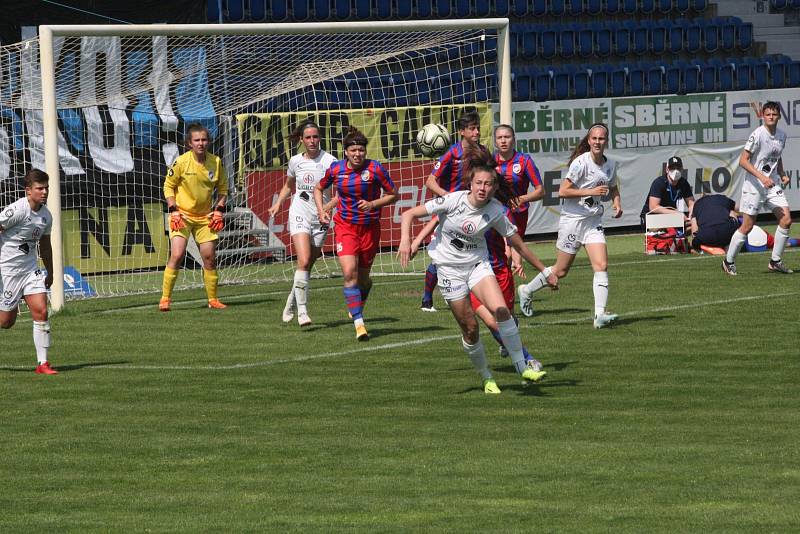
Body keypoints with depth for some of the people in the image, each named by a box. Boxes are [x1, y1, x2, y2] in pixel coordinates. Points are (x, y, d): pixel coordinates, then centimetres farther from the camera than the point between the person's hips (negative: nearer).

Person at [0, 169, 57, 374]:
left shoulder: (46, 215, 4)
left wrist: (50, 272, 26)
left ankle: (42, 363, -6)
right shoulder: (17, 210, -19)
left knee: (41, 311, -9)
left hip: (30, 269, 6)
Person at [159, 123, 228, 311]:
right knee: (177, 255, -15)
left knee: (209, 257, 3)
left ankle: (213, 299, 17)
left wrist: (219, 211, 0)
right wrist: (174, 211, -11)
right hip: (182, 214, -3)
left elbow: (223, 188, 11)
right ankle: (165, 299, -7)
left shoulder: (216, 162, -3)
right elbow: (168, 186, -2)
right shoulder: (181, 162, -13)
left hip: (205, 216, 3)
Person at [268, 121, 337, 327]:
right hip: (300, 215, 0)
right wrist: (278, 203, 10)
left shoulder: (328, 161, -6)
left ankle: (291, 305, 29)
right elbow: (288, 186, 25)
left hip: (320, 220, 0)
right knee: (304, 261, -18)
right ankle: (302, 311, -20)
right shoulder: (295, 161, 6)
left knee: (307, 266, 7)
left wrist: (328, 206, -23)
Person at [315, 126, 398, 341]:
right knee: (349, 272, -18)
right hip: (344, 227, 0)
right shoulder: (335, 169, -2)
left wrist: (373, 204, -16)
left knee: (363, 277, 9)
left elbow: (393, 194, -1)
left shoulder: (375, 169, -9)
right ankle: (359, 324, -20)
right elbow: (319, 188, 17)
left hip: (369, 228, 0)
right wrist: (321, 211, 2)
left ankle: (358, 306, 43)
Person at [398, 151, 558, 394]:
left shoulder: (496, 212, -11)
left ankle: (522, 368, -15)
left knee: (501, 310, -23)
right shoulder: (454, 200, -18)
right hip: (450, 269, -1)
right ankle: (487, 379, 18)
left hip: (478, 265, 1)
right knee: (470, 327, -2)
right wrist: (406, 241, -30)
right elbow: (409, 214, -13)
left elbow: (519, 246, 1)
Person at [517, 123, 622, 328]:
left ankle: (600, 314, -18)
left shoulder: (610, 165, 4)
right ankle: (527, 291, 30)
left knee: (602, 266, -13)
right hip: (572, 219, -5)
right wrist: (590, 191, -24)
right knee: (561, 270, 6)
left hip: (594, 222, 5)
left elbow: (613, 188, 25)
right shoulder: (581, 162, -15)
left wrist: (616, 202, 4)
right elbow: (563, 191, -19)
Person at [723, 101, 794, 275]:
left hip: (773, 184, 6)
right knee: (747, 226, -3)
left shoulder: (782, 135, 7)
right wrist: (761, 177, -25)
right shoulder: (757, 135, -15)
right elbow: (743, 161, -18)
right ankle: (729, 261, 15)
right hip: (754, 186, -6)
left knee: (786, 220, -6)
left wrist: (782, 175, 7)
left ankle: (775, 261, 7)